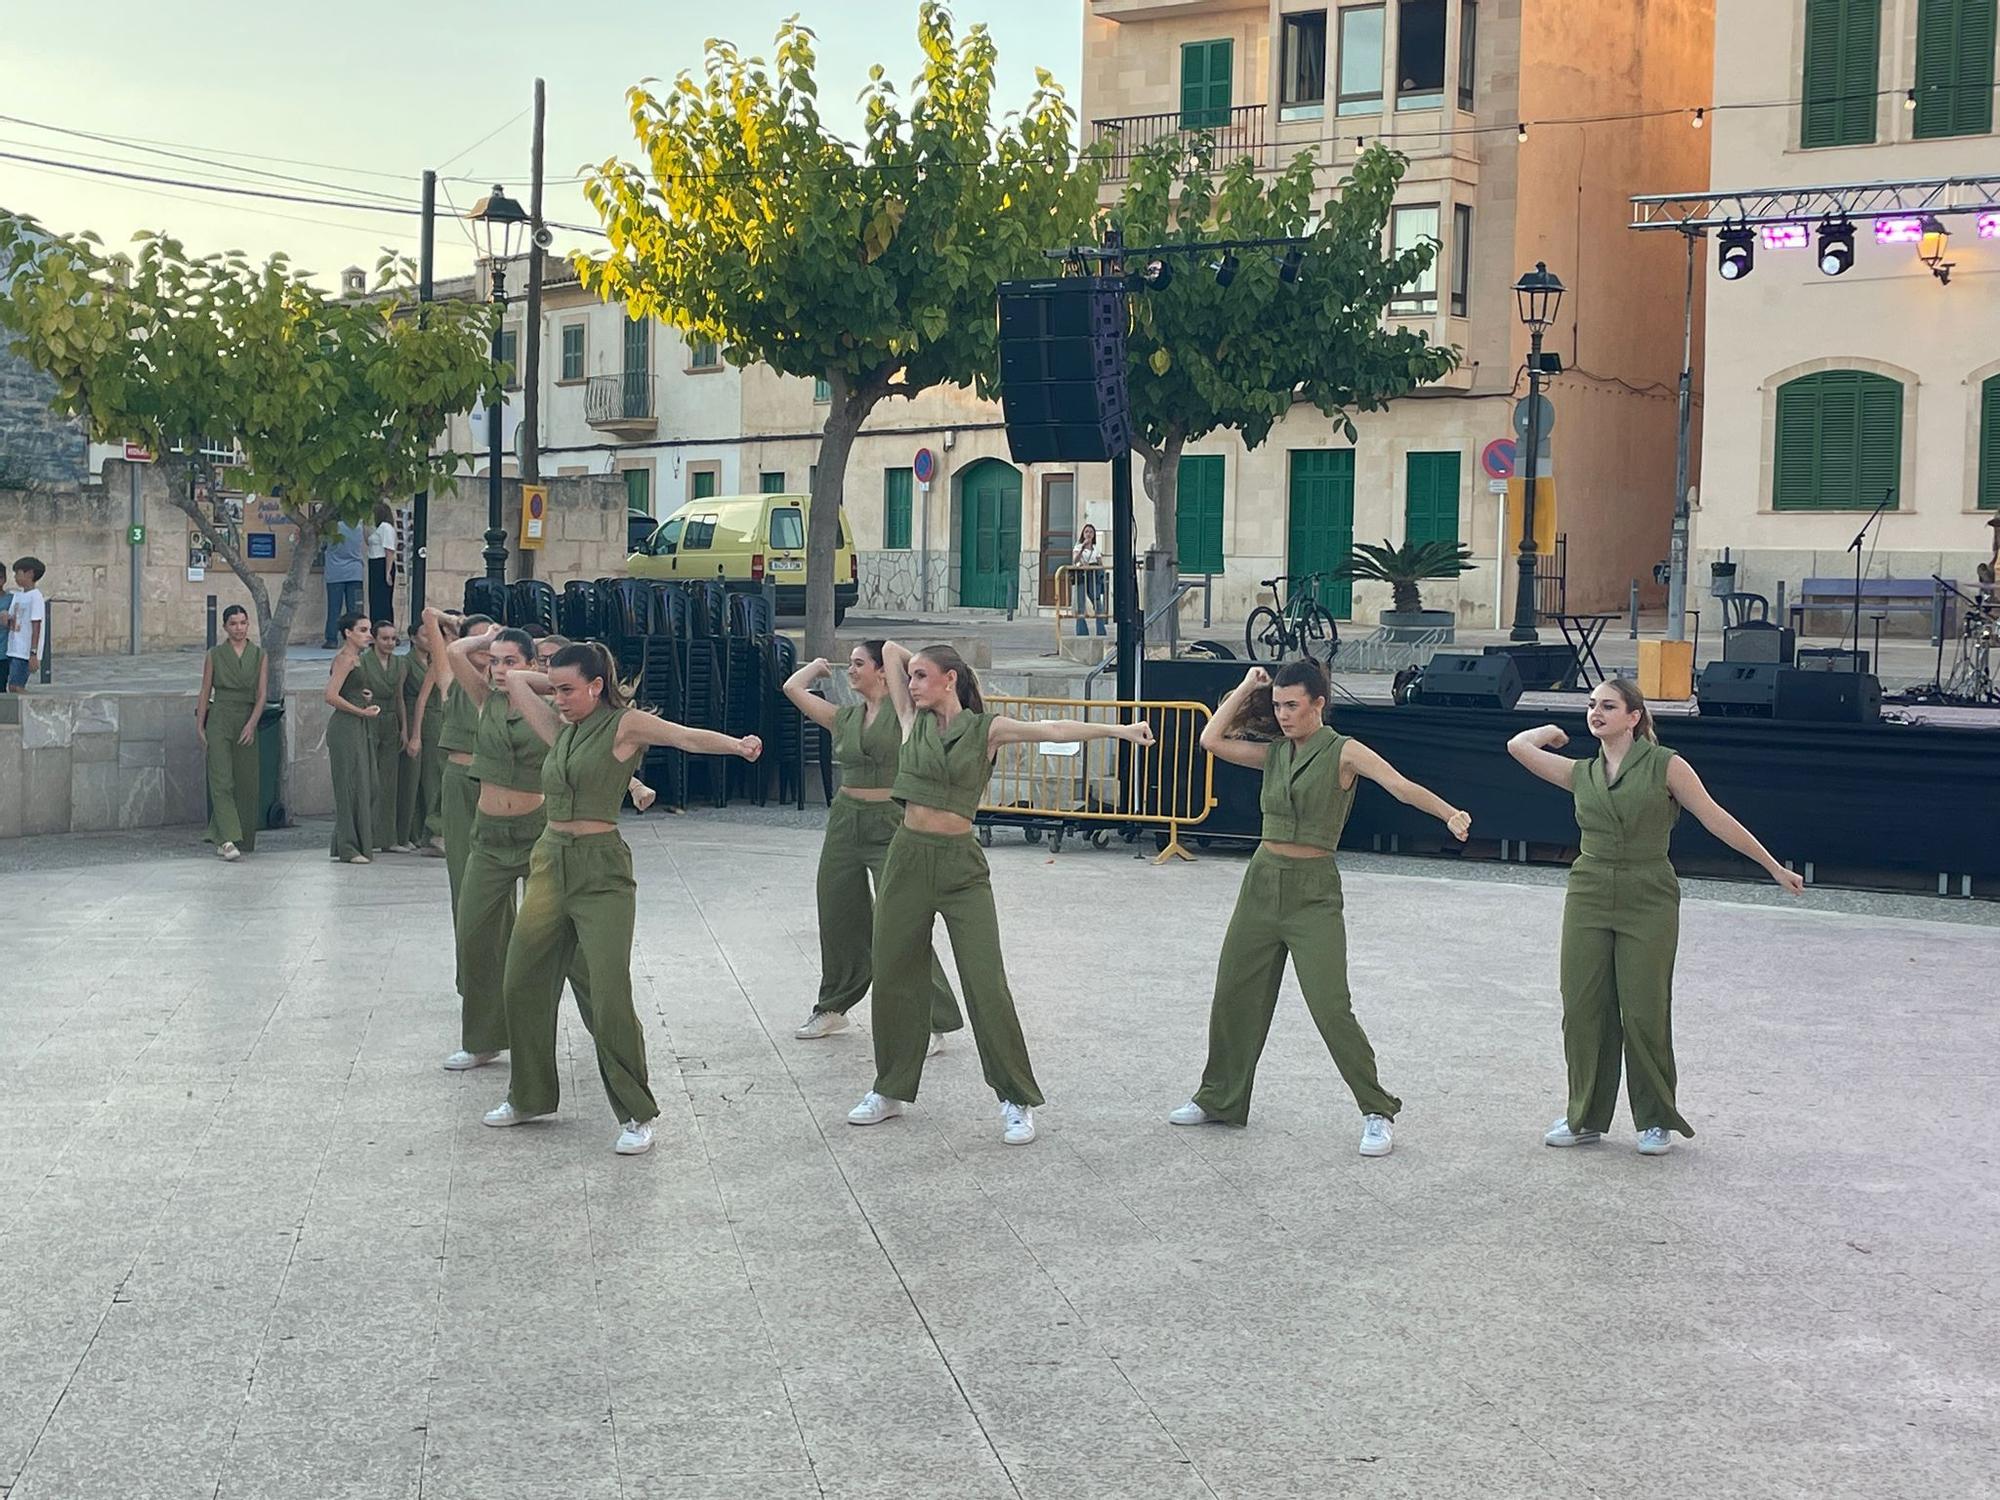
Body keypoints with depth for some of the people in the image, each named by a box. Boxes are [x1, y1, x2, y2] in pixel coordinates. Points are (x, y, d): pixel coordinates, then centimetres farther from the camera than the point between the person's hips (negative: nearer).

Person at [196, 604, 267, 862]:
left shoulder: (259, 655, 5)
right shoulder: (214, 656, 3)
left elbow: (261, 693, -1)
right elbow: (205, 693, 5)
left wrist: (252, 724, -13)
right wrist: (200, 726, -1)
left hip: (247, 722, 2)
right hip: (219, 722, -2)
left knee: (246, 782, 5)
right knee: (222, 780, -12)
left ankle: (221, 837, 19)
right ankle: (228, 840, -18)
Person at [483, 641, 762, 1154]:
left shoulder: (624, 724, -5)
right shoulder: (560, 728, 13)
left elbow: (686, 736, -21)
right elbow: (514, 679, 25)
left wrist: (737, 744, -37)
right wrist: (557, 683, 19)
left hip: (601, 870, -7)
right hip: (550, 861, 7)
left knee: (608, 994, -11)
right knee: (523, 983, 13)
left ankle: (637, 1115, 1)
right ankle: (529, 1096, 30)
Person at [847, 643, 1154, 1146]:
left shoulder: (985, 729, -3)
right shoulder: (913, 721, 6)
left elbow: (1051, 730, -15)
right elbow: (890, 650, 10)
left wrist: (1117, 730, -25)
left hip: (961, 864, -4)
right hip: (907, 857, 4)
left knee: (986, 983, -7)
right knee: (894, 976, 10)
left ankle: (1017, 1102, 1)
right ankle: (891, 1090, 26)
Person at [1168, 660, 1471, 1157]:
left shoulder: (1342, 752, -8)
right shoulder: (1274, 752, 10)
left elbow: (1403, 787, -19)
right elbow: (1212, 740, 6)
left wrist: (1450, 814, -36)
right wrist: (1245, 689, 6)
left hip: (1313, 891, -6)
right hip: (1262, 882, 6)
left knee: (1331, 1008, -11)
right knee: (1234, 995, 13)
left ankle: (1378, 1112, 1)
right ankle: (1219, 1099, 29)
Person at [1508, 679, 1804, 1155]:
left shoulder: (1664, 765, -2)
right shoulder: (1581, 773, 10)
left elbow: (1716, 819, -1)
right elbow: (1518, 745, 6)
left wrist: (1775, 867, 1)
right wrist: (1552, 732, 22)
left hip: (1649, 902, -4)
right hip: (1589, 900, 4)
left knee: (1644, 1013, 0)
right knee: (1583, 1010, 5)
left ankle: (1656, 1121, 15)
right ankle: (1585, 1117, 18)